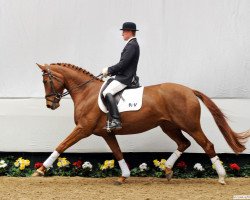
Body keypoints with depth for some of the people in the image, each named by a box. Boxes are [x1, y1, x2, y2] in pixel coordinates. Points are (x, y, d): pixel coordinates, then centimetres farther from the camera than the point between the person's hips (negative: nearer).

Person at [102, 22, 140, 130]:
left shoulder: (132, 45, -15)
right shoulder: (132, 44, 19)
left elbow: (122, 64, -21)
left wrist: (108, 70, -11)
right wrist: (110, 71, 11)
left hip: (125, 78, -11)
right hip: (123, 76, 11)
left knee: (107, 92, -24)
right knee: (105, 87, 15)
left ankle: (115, 120, -31)